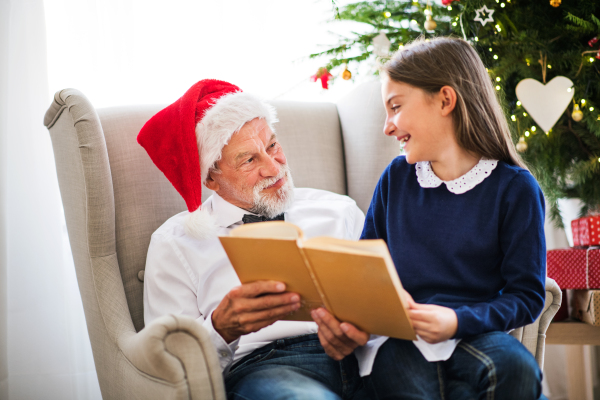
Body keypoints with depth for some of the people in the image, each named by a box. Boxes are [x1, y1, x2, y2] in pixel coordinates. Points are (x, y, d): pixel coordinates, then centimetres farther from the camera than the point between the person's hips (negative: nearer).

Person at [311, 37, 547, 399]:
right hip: (400, 338, 0)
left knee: (514, 366, -33)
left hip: (474, 334, 0)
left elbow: (527, 295, -2)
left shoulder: (515, 188, -1)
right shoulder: (396, 178, 12)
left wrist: (457, 322, -19)